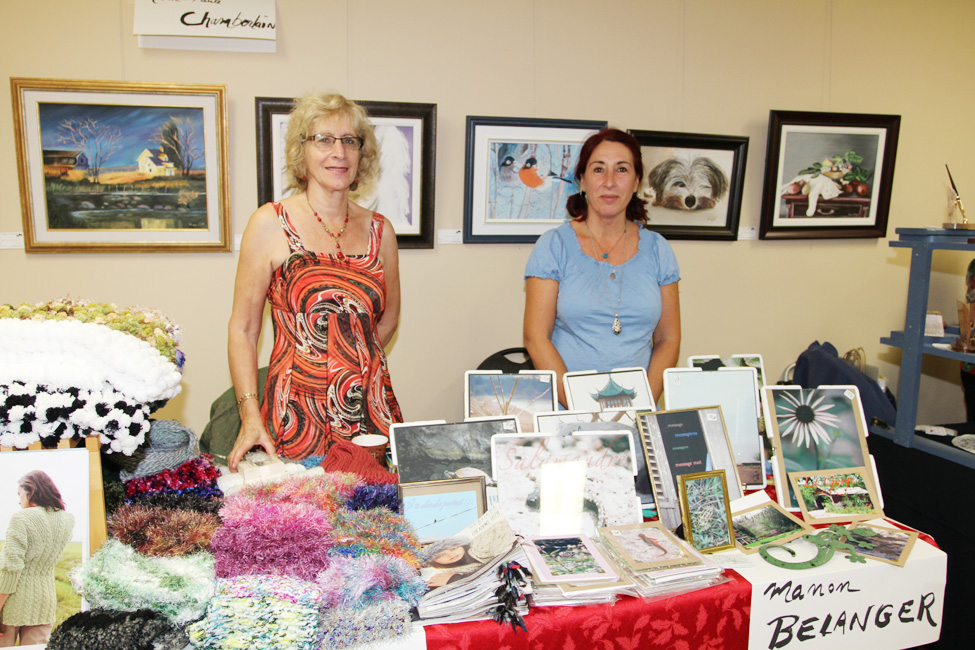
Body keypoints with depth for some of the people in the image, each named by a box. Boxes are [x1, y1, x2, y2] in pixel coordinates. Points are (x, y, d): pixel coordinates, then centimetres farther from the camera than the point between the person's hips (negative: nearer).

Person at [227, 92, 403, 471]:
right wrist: (250, 415, -11)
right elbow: (242, 328, -2)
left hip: (372, 412, 3)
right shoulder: (271, 223, -2)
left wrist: (346, 366, 8)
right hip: (296, 417, -3)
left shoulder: (379, 230, 8)